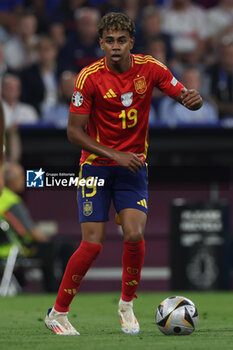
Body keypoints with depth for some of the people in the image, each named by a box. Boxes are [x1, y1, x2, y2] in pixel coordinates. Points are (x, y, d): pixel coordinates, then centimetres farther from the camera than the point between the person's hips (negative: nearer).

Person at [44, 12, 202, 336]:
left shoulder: (149, 68, -5)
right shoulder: (89, 77, -13)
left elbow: (186, 97, -3)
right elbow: (74, 132, -11)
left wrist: (194, 98, -28)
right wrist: (115, 154, -18)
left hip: (133, 166, 2)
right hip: (96, 166, -2)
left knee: (135, 236, -16)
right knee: (93, 244, -10)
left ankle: (127, 305, 8)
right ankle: (58, 313, 5)